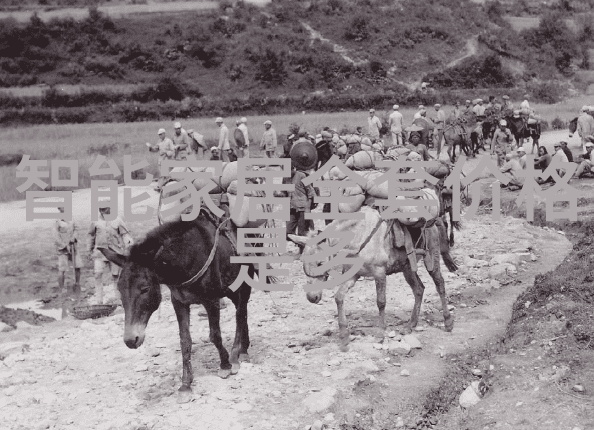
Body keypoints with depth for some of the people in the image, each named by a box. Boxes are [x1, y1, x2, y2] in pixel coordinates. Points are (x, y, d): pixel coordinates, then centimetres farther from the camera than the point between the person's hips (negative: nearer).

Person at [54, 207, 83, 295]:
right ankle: (62, 289, 9)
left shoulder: (71, 221, 5)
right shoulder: (58, 223, -12)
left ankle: (77, 286, 24)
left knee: (78, 266, 6)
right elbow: (56, 239, -12)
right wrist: (66, 247, -13)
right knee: (62, 269, -3)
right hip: (62, 249, -6)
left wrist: (73, 238, -6)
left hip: (73, 247, 6)